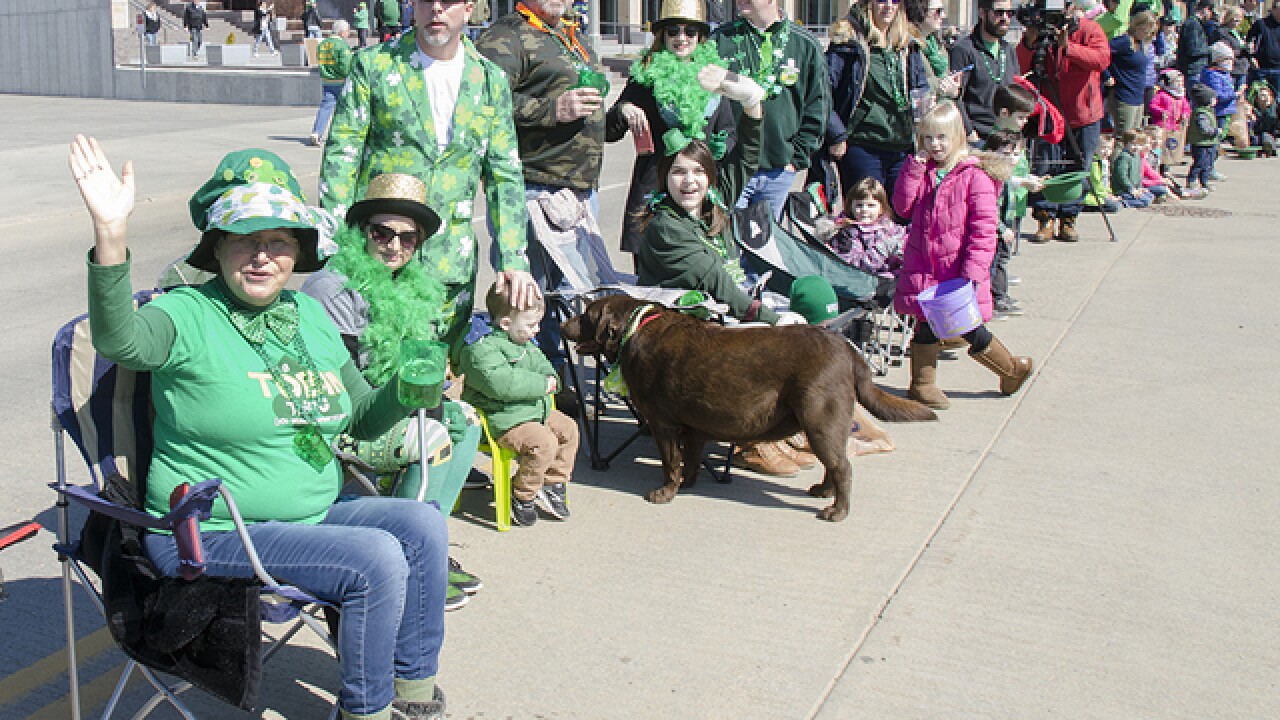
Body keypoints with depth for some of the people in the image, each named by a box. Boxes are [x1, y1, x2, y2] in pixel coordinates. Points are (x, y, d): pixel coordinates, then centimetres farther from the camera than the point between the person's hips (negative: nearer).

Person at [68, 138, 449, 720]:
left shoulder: (308, 314, 9)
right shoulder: (189, 315, -11)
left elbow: (363, 418, 16)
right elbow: (120, 340, -35)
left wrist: (410, 387, -5)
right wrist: (111, 234, -49)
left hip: (311, 515, 7)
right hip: (214, 534, -7)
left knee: (422, 525, -6)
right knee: (377, 559, -22)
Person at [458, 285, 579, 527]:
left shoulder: (526, 343, 11)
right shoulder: (482, 348, -22)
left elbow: (542, 365, 26)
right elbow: (500, 382, -36)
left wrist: (551, 379, 0)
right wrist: (541, 384, -28)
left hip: (536, 409, 10)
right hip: (504, 420, -10)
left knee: (568, 429, 10)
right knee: (544, 443, -26)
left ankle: (552, 485, 21)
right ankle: (522, 496, -6)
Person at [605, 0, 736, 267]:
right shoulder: (647, 76, 3)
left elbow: (729, 131, 23)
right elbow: (608, 133, 2)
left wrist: (722, 147, 1)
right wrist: (623, 110, -19)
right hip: (653, 185, -3)